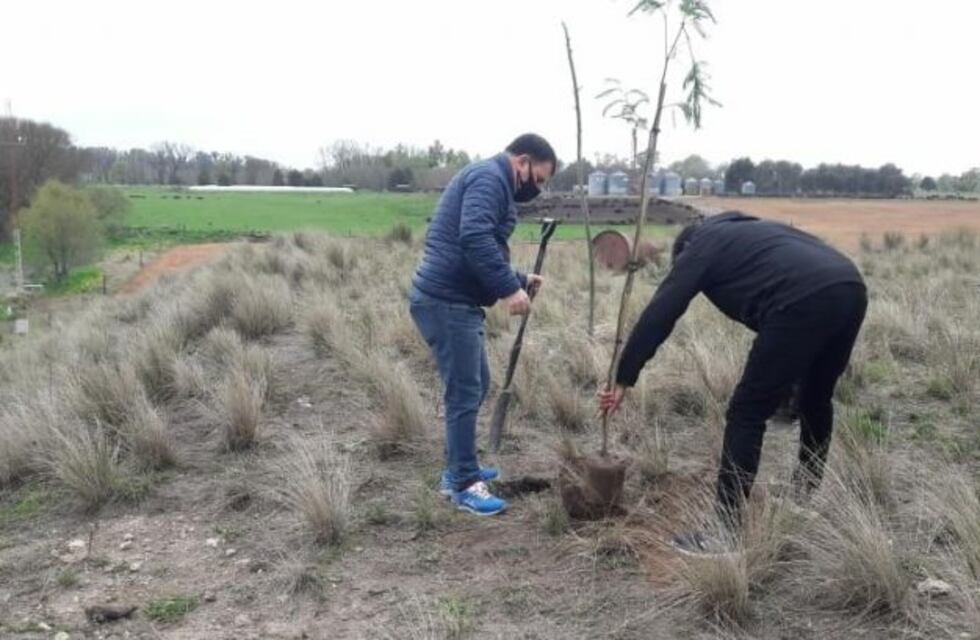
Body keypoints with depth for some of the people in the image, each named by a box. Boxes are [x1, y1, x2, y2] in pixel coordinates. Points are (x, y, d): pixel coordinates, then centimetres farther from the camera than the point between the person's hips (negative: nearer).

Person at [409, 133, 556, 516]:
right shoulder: (489, 177, -10)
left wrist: (517, 279, 17)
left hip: (455, 301, 11)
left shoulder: (491, 182, 23)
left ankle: (458, 470, 29)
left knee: (476, 386, 18)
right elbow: (474, 239, -27)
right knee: (464, 393, -4)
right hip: (445, 302, -11)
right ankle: (464, 485, 7)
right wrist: (509, 289, -24)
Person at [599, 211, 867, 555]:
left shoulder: (700, 246, 18)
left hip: (804, 304, -8)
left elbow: (658, 315, 11)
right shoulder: (748, 229, 38)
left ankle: (725, 532, 2)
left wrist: (623, 380, 15)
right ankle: (806, 501, 41)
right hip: (852, 289, 8)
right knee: (816, 400, 26)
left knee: (747, 413, 0)